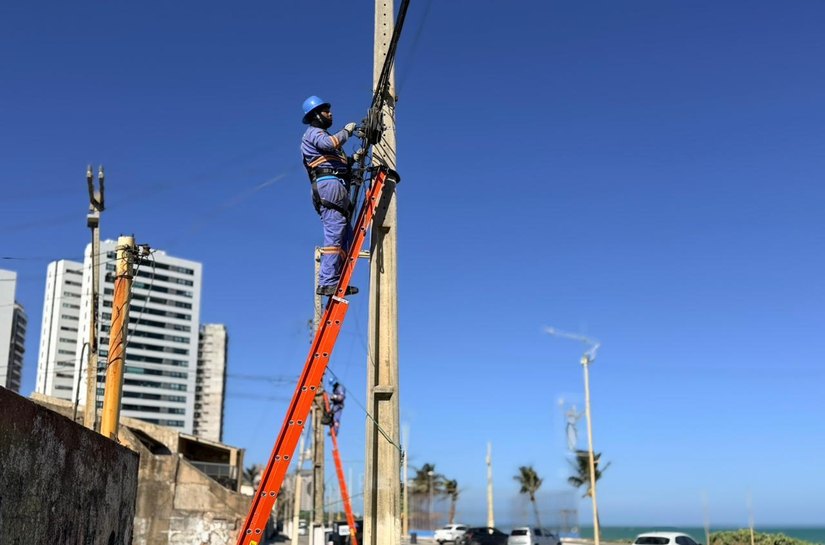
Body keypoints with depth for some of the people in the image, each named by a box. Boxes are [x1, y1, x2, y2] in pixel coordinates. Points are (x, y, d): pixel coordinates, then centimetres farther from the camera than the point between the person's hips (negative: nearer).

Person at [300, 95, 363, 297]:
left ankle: (337, 281, 5)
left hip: (338, 189, 10)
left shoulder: (321, 135, 33)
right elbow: (329, 143, -20)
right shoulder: (313, 132, 3)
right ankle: (327, 282, -22)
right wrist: (346, 131, -7)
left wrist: (353, 159, 19)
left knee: (345, 236, 7)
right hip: (329, 185, -10)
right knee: (334, 235, -17)